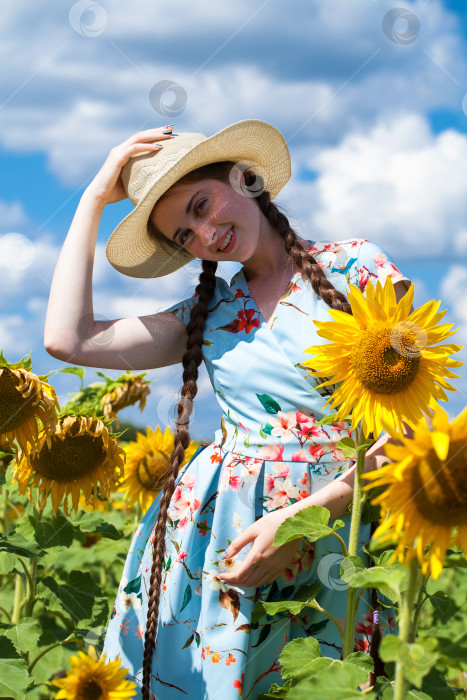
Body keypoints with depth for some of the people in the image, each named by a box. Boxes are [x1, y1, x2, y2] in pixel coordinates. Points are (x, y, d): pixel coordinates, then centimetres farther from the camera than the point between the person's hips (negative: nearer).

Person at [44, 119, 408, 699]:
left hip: (335, 522, -3)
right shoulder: (209, 314, 11)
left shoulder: (355, 265, 0)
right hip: (217, 525, 3)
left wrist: (307, 514, -17)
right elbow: (68, 339, 1)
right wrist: (95, 199, 8)